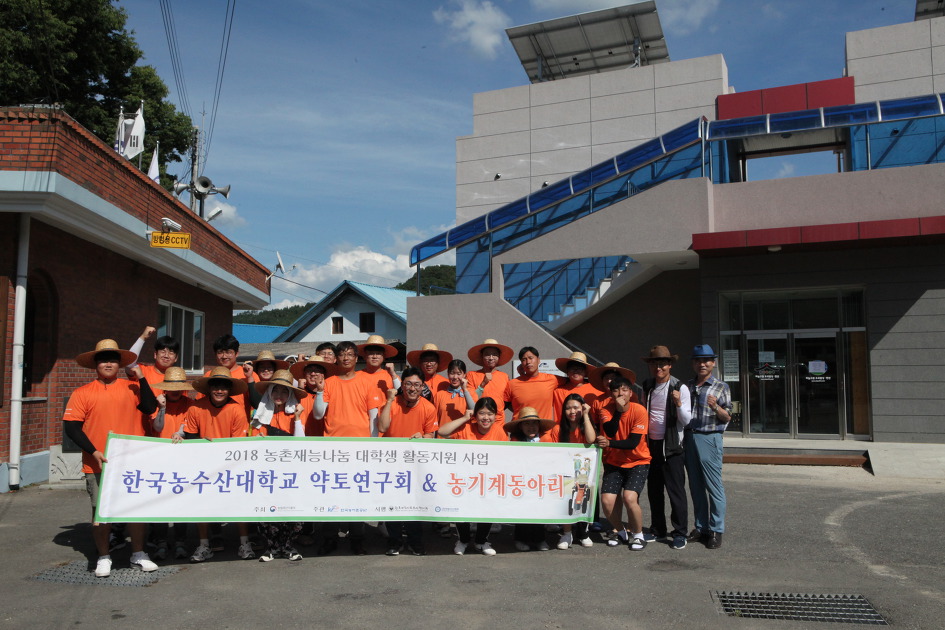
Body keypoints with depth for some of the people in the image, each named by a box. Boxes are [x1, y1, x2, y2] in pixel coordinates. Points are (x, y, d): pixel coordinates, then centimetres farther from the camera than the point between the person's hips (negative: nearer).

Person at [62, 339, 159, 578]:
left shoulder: (131, 388, 6)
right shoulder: (83, 393, 2)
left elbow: (150, 408, -9)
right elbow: (71, 426, -3)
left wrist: (141, 379, -12)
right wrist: (93, 452, -12)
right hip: (98, 464, -1)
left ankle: (138, 554, 21)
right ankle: (103, 558, 20)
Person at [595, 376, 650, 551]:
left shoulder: (639, 410, -14)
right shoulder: (606, 411, -6)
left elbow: (633, 442, -19)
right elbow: (610, 431, -25)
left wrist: (609, 443, -30)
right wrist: (618, 409, -30)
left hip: (638, 461, -3)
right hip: (614, 462, 3)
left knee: (629, 497, -24)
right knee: (606, 500, -14)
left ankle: (638, 535, 3)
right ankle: (619, 531, 17)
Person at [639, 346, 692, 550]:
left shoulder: (680, 388, -9)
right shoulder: (647, 386, 8)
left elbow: (686, 421, -12)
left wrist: (678, 404, -29)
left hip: (671, 446, -6)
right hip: (651, 444, 6)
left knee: (676, 491, -2)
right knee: (654, 490, 12)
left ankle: (680, 533, 7)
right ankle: (657, 530, 24)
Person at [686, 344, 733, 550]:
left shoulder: (721, 387, 1)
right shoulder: (687, 386, 14)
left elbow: (727, 418, -2)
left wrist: (716, 407, -20)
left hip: (709, 439, -5)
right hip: (689, 438, 5)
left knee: (714, 486, -3)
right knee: (696, 486, 10)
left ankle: (716, 530, 4)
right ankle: (700, 528, 19)